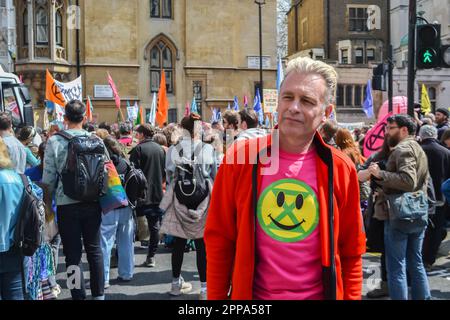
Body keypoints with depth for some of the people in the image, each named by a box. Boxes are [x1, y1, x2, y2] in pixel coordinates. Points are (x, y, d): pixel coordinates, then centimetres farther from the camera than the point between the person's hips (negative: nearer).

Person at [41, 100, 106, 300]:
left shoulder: (55, 141, -8)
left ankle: (79, 295, 10)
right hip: (92, 202, 3)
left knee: (73, 253, 5)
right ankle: (99, 294, 21)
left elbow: (48, 178, -6)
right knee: (94, 249, 13)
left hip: (67, 204, -2)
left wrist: (48, 201, 9)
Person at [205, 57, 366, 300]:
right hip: (251, 294, 0)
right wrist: (216, 298, -4)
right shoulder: (240, 158, -9)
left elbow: (351, 251, 1)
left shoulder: (340, 169, -6)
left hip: (319, 294, 1)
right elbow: (219, 239, -4)